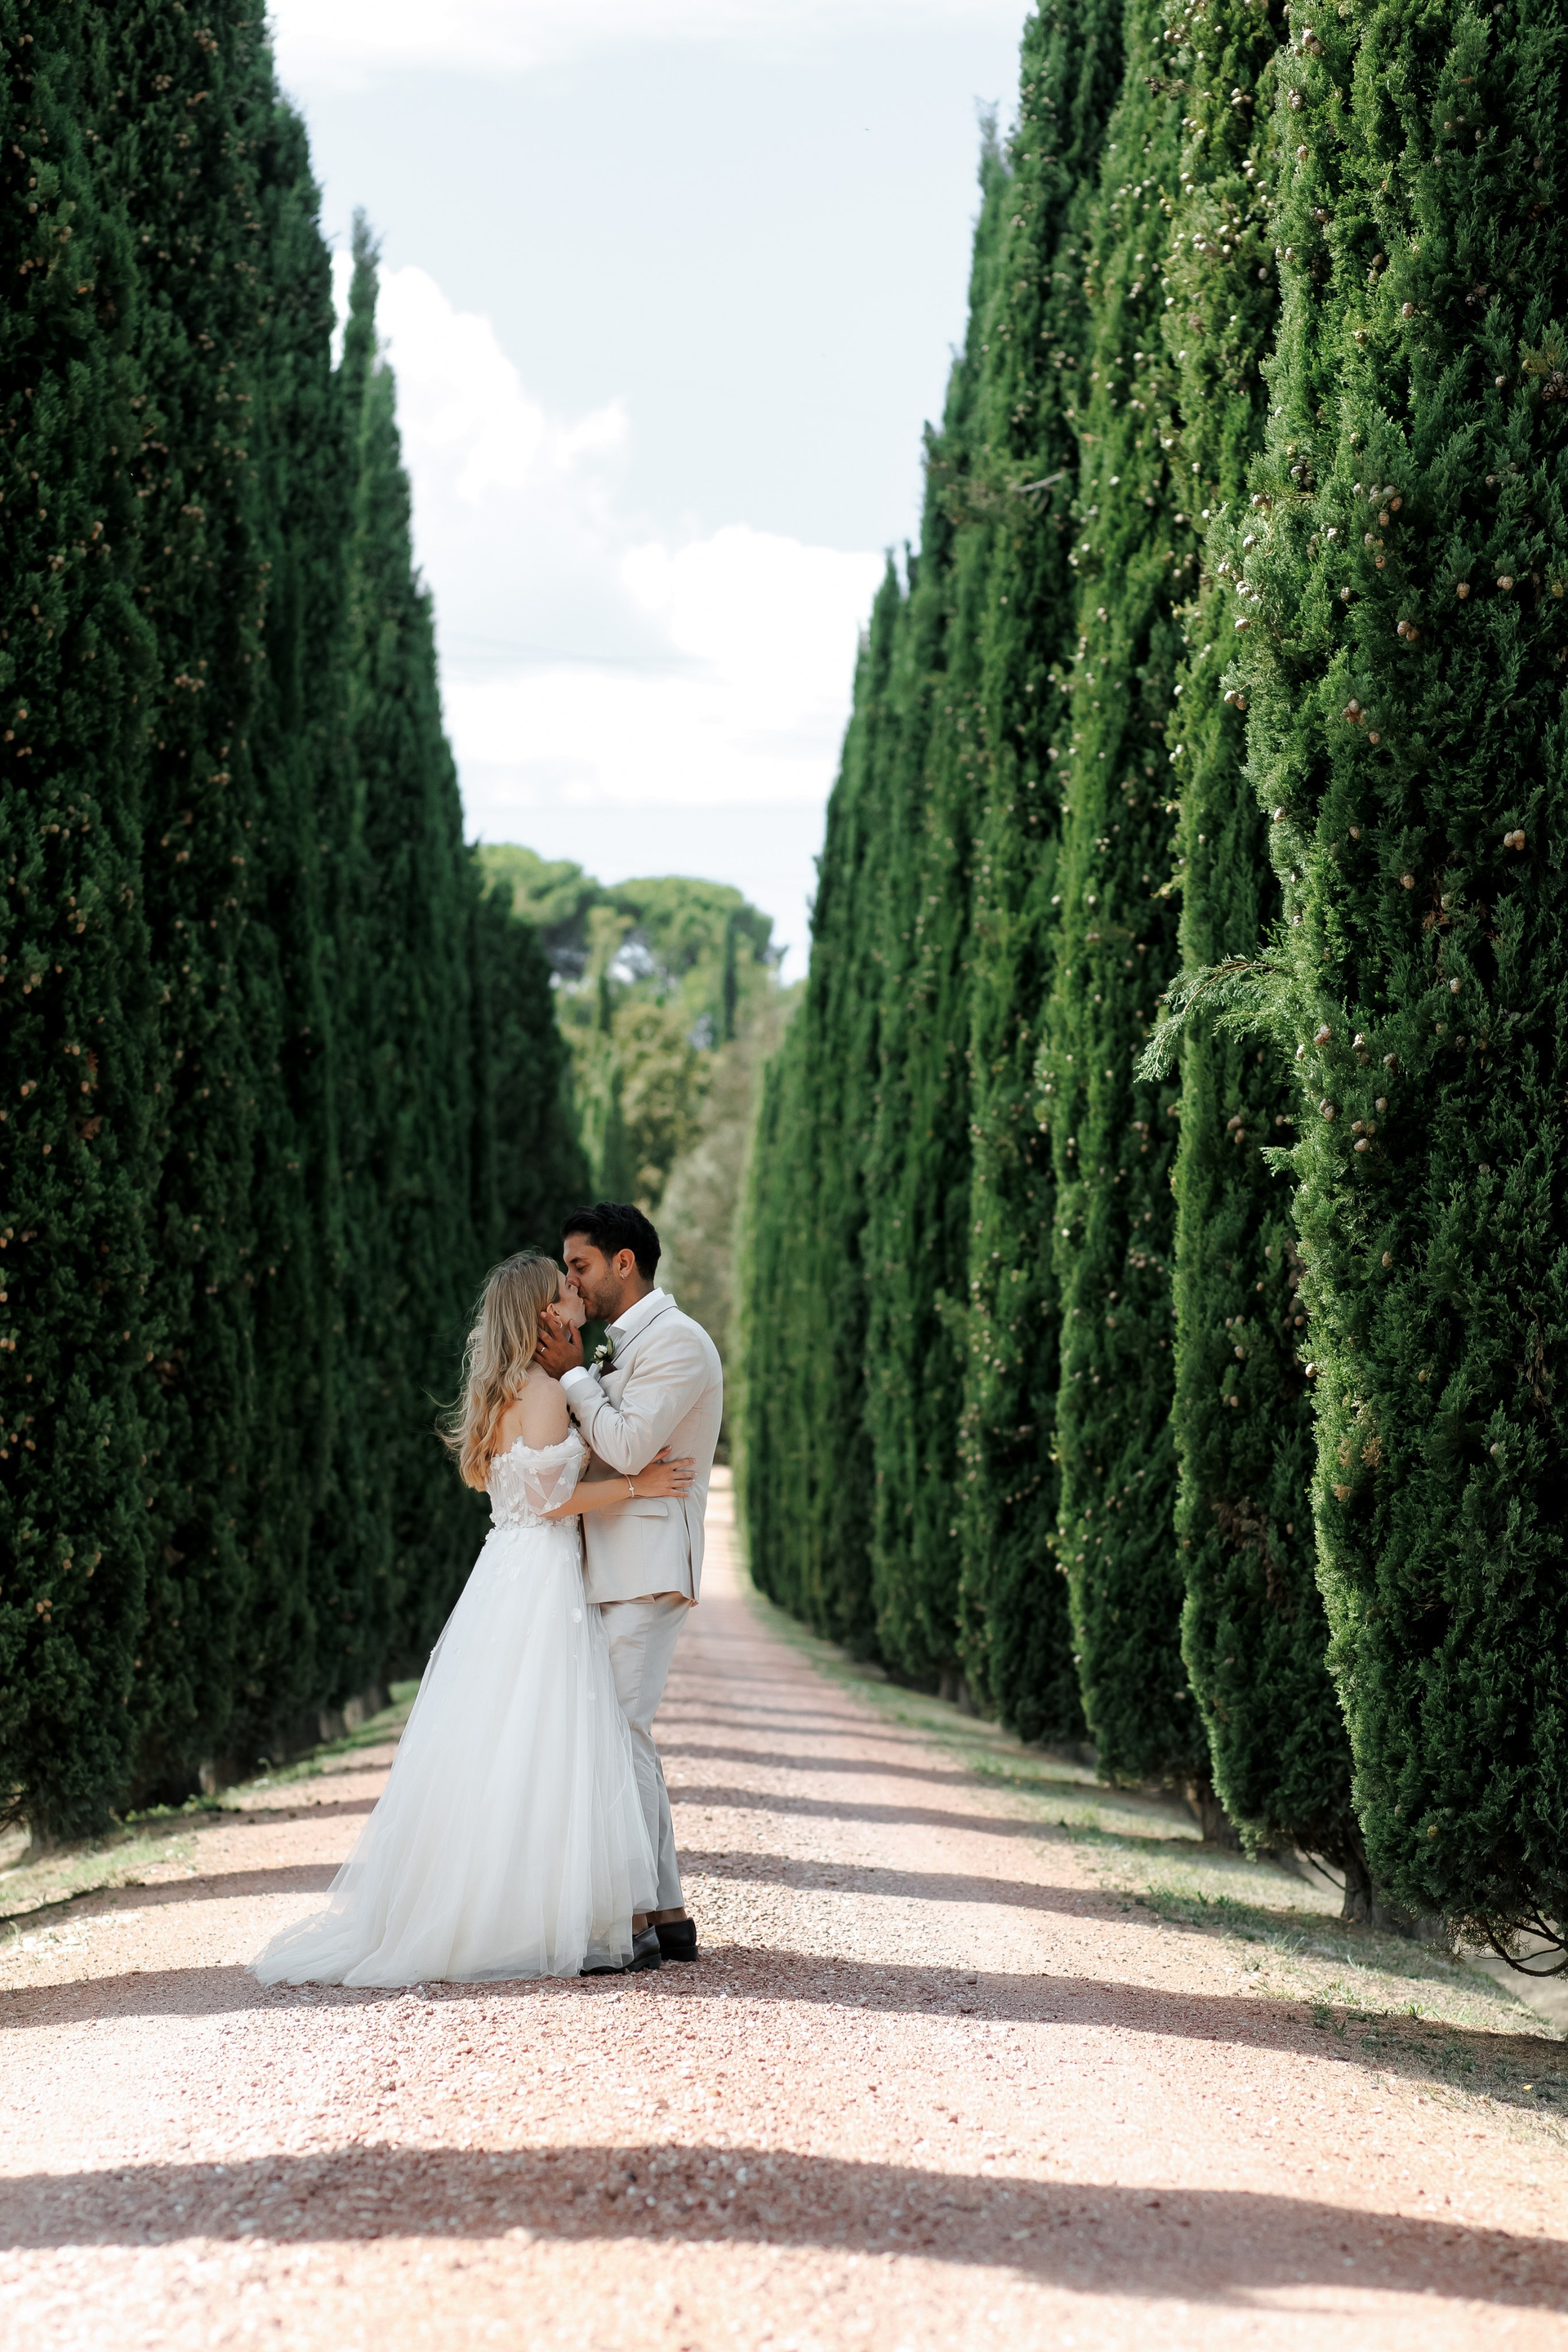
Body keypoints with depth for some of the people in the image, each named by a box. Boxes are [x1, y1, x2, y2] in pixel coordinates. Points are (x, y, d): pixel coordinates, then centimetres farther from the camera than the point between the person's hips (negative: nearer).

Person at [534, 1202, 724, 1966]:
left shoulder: (677, 1341, -10)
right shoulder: (623, 1347, 21)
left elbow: (627, 1446, -18)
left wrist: (572, 1375, -9)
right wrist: (574, 1372, 8)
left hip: (646, 1569, -10)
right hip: (612, 1569, 10)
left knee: (617, 1728, -13)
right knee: (618, 1732, 9)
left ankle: (647, 1918, -10)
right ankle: (665, 1914, 13)